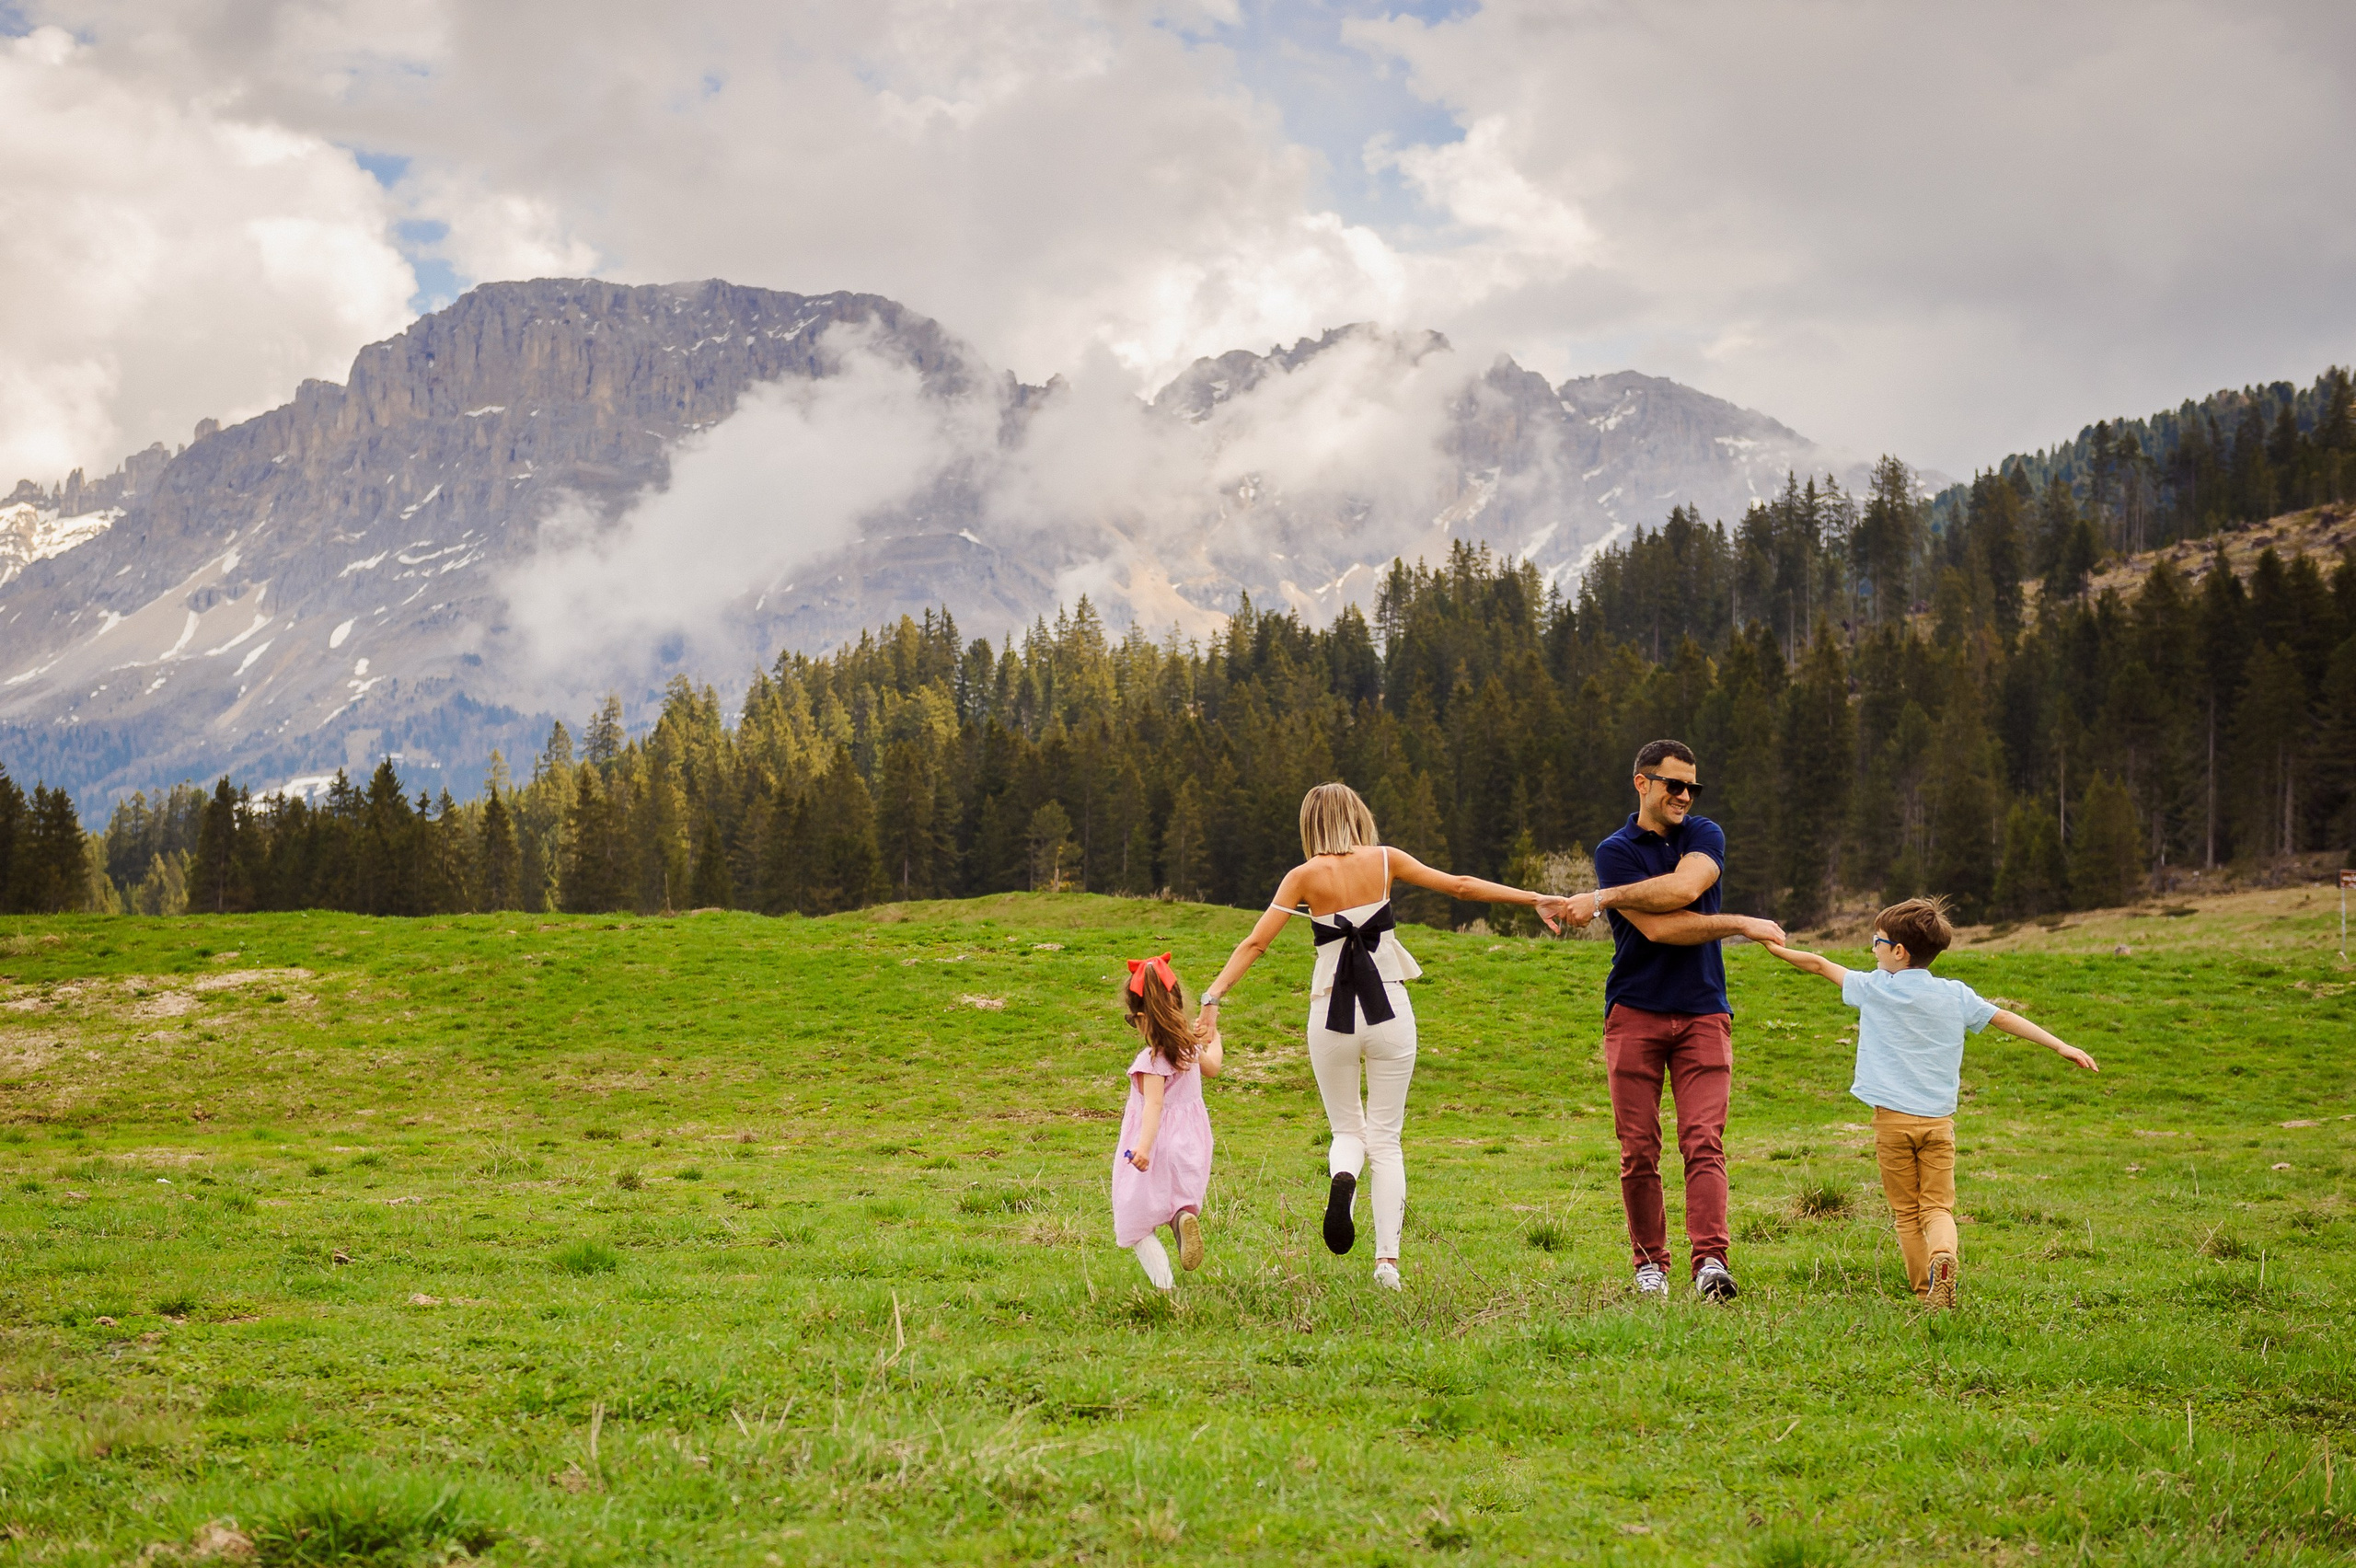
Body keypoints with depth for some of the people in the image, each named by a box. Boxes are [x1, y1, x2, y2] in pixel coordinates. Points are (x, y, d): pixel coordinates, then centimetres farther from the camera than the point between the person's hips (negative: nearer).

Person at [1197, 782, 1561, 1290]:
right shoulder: (1385, 860, 1)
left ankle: (1342, 1177, -19)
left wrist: (1214, 995, -8)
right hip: (1389, 1012, 1)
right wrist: (1534, 899, 11)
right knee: (1386, 1138, 8)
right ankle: (1387, 1259, -2)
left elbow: (1255, 943, -8)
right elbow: (1461, 886, 5)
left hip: (1332, 1015, 0)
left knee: (1347, 1129, 17)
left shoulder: (1305, 877, -1)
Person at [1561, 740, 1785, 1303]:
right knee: (1638, 1150, 0)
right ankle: (1649, 1263, 12)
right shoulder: (1614, 852, 1)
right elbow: (1660, 928, -13)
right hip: (1634, 1012, -1)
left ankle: (1710, 1261, -20)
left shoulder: (1705, 835, 9)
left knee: (1704, 1142, -11)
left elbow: (1682, 888, -14)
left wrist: (1605, 898, -10)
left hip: (1703, 1013, 1)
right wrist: (1744, 925, -10)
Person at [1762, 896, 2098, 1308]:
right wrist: (2061, 1046, 13)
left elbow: (1819, 964, 10)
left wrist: (1776, 948, 25)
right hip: (1939, 1120, 2)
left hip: (1893, 1117, -2)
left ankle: (1924, 1289, 3)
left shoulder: (1875, 988, 0)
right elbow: (2005, 1018, 8)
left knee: (1906, 1212, 7)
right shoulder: (1956, 996, 6)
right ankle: (1944, 1256, -30)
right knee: (1937, 1206, 0)